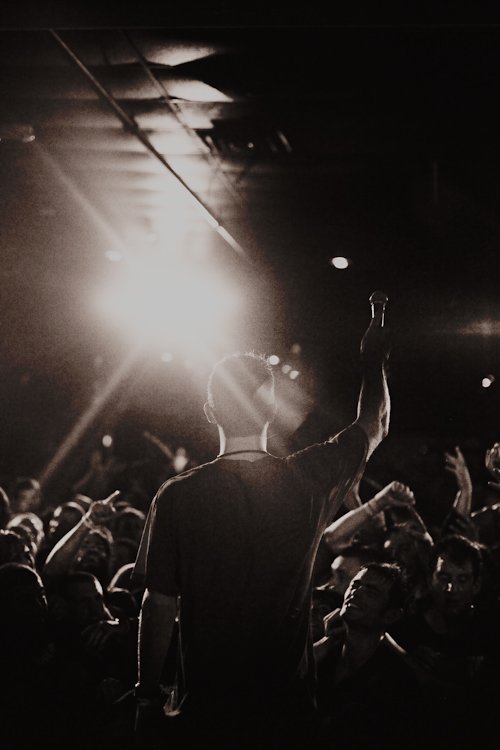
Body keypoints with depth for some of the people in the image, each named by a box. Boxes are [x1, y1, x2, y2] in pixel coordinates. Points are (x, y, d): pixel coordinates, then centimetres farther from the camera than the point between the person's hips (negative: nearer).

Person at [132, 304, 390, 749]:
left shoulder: (178, 498, -12)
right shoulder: (309, 481, -7)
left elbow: (159, 605, -8)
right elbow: (375, 425, 12)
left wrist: (149, 697, 4)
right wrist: (374, 359, 29)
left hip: (209, 708, -1)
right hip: (289, 707, 1)